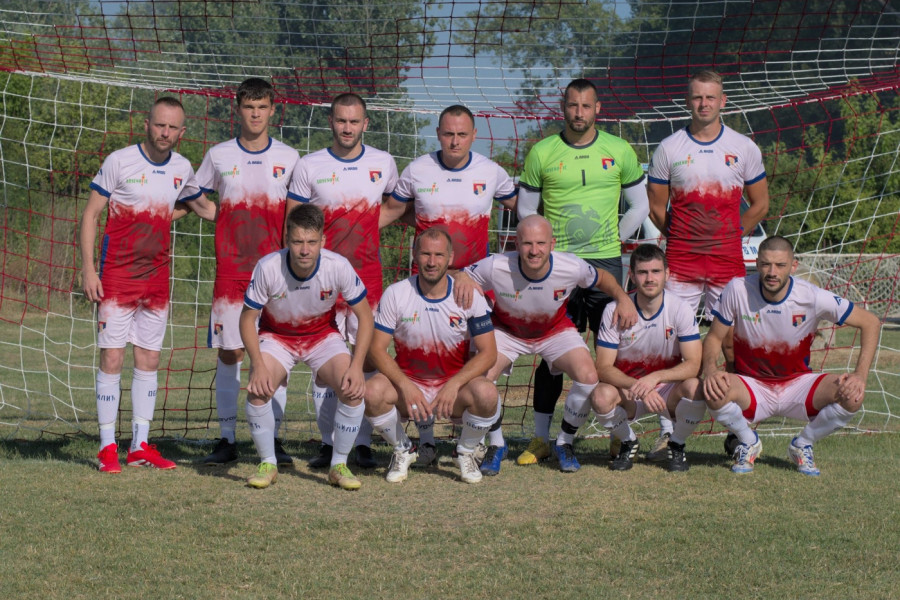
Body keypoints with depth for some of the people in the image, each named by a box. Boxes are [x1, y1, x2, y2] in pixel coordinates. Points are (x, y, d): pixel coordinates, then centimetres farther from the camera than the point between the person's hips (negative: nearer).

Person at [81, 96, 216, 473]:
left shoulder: (182, 168, 6)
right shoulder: (119, 162, -9)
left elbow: (202, 206, 26)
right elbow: (91, 214, -6)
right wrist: (88, 269, -12)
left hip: (157, 279, 5)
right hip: (117, 276, -5)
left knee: (149, 361, 7)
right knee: (112, 359, -6)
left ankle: (140, 446, 14)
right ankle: (107, 447, 1)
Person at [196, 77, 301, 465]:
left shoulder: (288, 158, 5)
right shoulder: (218, 156, 5)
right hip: (231, 270, 0)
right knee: (229, 353, 0)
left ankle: (274, 438, 6)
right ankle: (227, 439, 6)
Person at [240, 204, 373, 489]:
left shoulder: (338, 267, -25)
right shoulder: (268, 268, -27)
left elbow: (364, 316, -13)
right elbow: (247, 319, -15)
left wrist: (356, 366, -23)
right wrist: (258, 365, -28)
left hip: (323, 335, 1)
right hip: (276, 336, 0)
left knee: (353, 389, -23)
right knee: (257, 389, -27)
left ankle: (339, 465, -3)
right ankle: (268, 464, -4)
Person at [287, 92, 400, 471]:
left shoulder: (383, 163, 5)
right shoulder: (309, 166, 1)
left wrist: (371, 224, 10)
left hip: (368, 277, 1)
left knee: (367, 359, -1)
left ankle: (363, 443, 4)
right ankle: (327, 442, 7)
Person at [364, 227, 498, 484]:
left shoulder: (469, 296, -7)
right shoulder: (395, 294, -6)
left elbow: (488, 353, -9)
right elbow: (377, 349, -8)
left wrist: (454, 385, -23)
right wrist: (405, 386, -24)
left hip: (455, 388, 0)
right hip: (408, 384, 0)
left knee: (486, 394, -33)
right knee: (373, 392, -31)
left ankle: (465, 453, 0)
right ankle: (403, 451, 0)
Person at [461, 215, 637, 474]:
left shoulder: (572, 268, -27)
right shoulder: (495, 267, -32)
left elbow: (602, 279, -4)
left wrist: (624, 299, -21)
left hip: (556, 330, 1)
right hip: (507, 331, -1)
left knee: (588, 377, -23)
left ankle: (565, 443, 4)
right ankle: (496, 445, 3)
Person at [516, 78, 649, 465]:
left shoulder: (619, 151, 4)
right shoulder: (541, 153, 3)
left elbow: (639, 206, 13)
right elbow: (525, 208, 10)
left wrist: (614, 240, 5)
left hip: (606, 262, 0)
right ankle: (541, 438, 7)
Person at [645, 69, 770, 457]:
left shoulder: (744, 148, 5)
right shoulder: (669, 149, 4)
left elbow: (760, 204, 13)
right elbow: (656, 208, 11)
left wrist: (730, 236, 8)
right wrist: (683, 239, 9)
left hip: (728, 261, 0)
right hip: (681, 262, 0)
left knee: (733, 344, -1)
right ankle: (668, 431, -1)